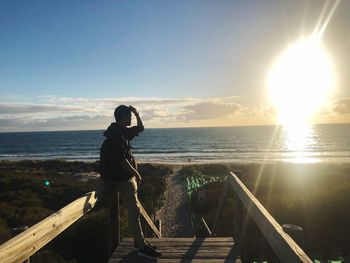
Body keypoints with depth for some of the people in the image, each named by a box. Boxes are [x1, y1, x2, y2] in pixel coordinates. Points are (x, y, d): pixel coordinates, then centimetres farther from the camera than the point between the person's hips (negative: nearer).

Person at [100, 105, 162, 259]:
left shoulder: (124, 132, 11)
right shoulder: (116, 135, -18)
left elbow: (140, 128, 26)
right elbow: (121, 159, -24)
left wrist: (137, 114, 11)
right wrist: (136, 173, -18)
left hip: (127, 176, 10)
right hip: (122, 178, -10)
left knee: (134, 209, 15)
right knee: (134, 211, -9)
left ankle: (139, 240, 26)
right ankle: (142, 247, -4)